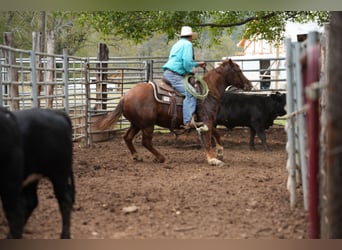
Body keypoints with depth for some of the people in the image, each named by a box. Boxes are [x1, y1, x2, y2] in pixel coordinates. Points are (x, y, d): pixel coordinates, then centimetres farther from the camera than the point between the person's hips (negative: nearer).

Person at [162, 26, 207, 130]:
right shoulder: (188, 44, -3)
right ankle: (188, 121, -34)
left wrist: (197, 64, 43)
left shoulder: (178, 44, 27)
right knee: (190, 93, -21)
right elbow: (187, 62, -17)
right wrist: (191, 70, 0)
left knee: (191, 91, 15)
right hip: (174, 75, -10)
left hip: (167, 73, 10)